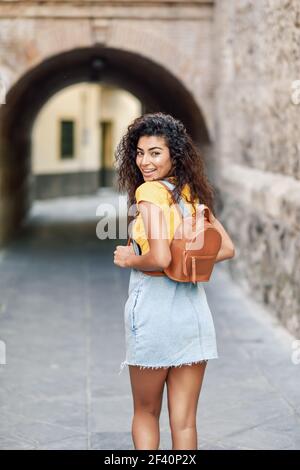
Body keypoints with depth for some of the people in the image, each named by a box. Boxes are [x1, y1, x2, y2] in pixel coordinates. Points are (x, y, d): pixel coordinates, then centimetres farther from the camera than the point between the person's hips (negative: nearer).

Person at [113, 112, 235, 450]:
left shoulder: (148, 192, -12)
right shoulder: (192, 193, 9)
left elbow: (160, 258, -23)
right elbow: (227, 249, 13)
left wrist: (128, 260, -5)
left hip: (153, 307, -6)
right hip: (195, 310, 6)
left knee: (145, 412, 15)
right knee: (184, 420, 10)